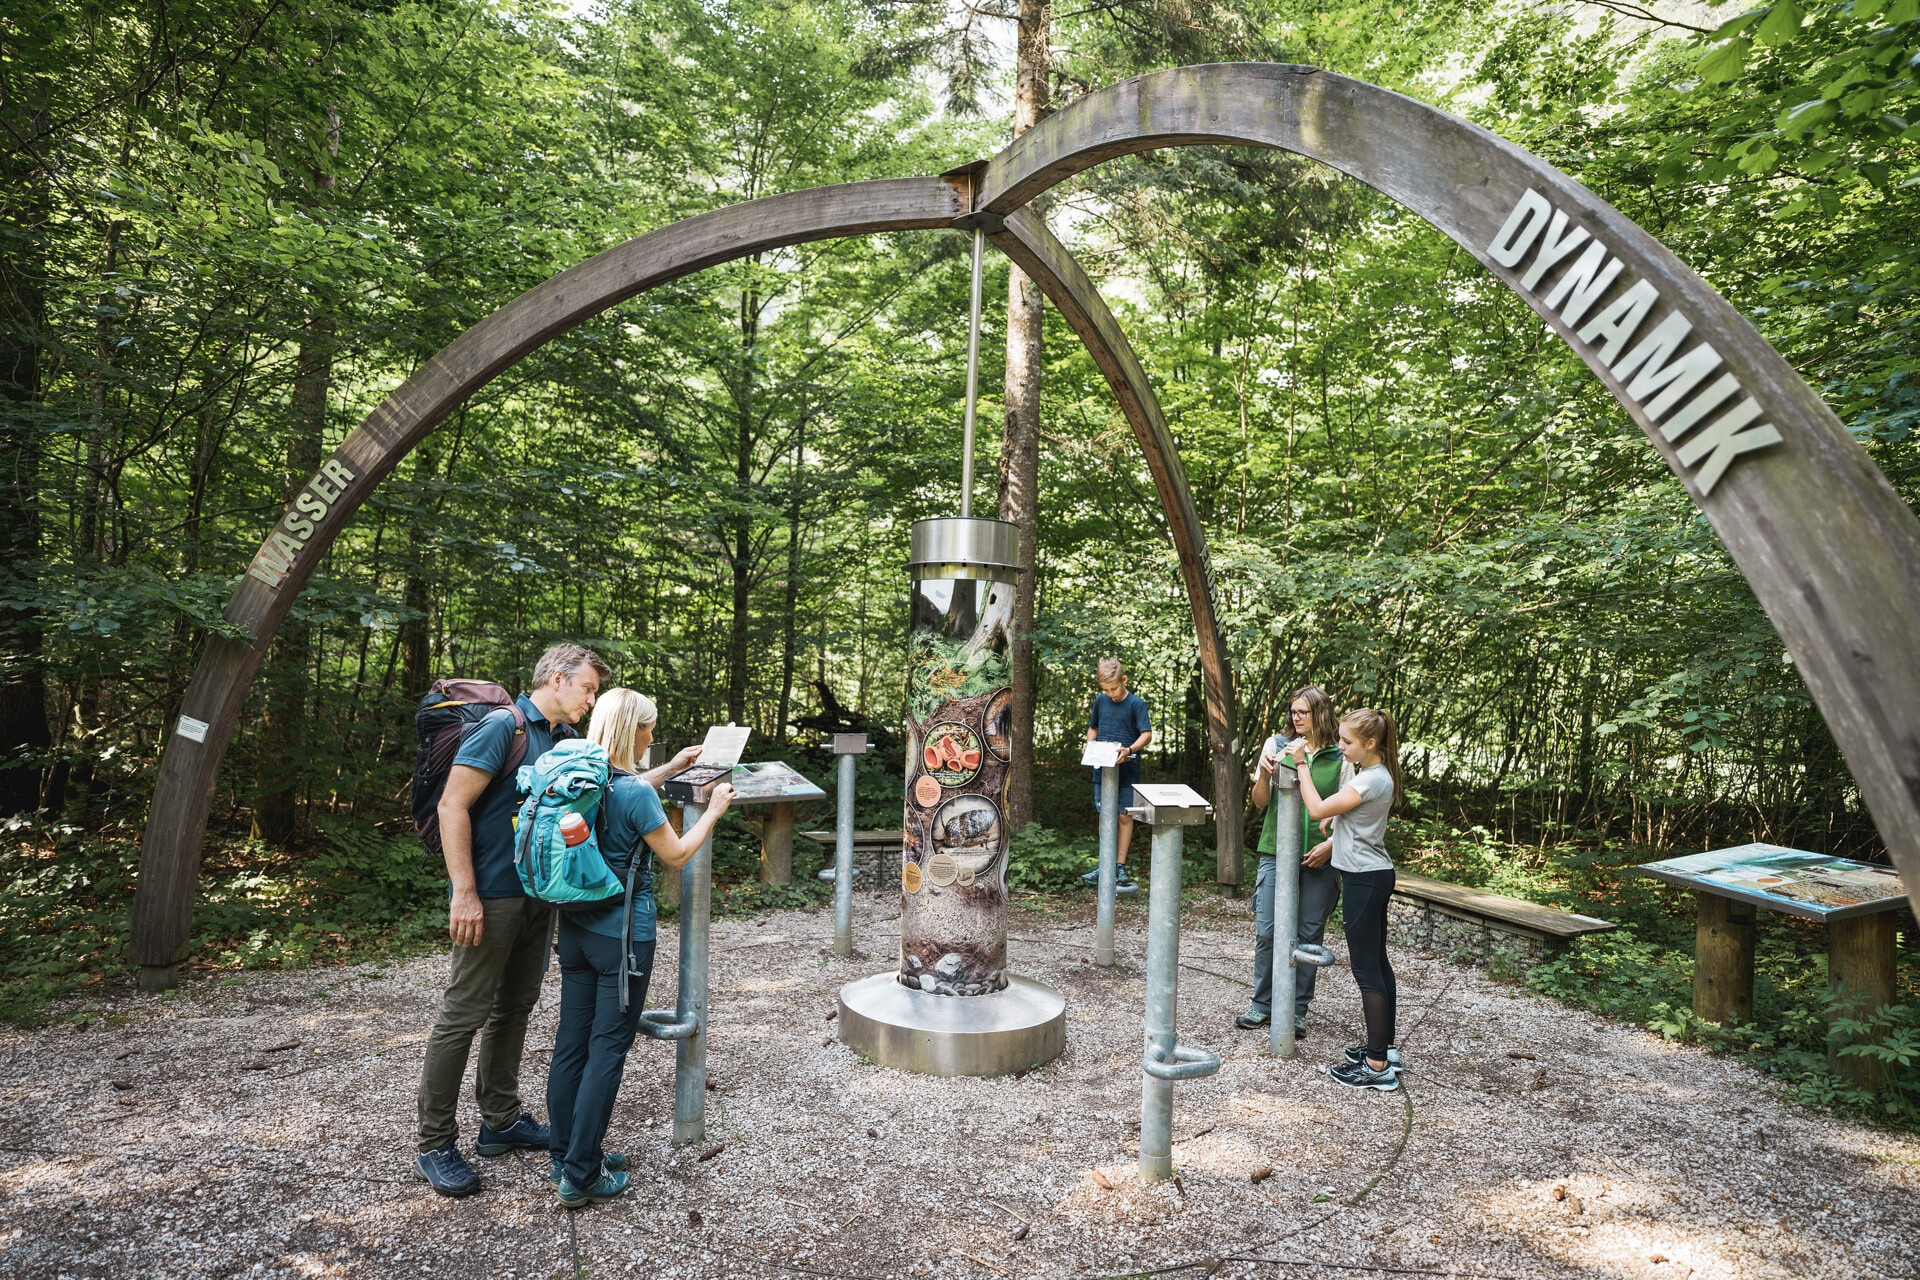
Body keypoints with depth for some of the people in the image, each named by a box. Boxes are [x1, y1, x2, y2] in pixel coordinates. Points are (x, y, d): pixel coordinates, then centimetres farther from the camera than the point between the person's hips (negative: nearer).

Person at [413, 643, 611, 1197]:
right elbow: (452, 806, -18)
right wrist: (464, 892, -21)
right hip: (491, 895, -9)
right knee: (464, 1014, -1)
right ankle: (435, 1146, 11)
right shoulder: (503, 725, -14)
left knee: (515, 1007, 17)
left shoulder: (566, 740, 11)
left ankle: (501, 1120, 30)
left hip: (536, 896, 9)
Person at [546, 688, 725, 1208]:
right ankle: (580, 1176, 8)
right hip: (622, 936, -8)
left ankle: (565, 1157, 25)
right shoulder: (635, 793, -20)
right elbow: (676, 855, -9)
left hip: (575, 928, 8)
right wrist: (714, 810, 2)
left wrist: (670, 768, 29)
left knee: (571, 1043, 14)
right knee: (607, 1050, 2)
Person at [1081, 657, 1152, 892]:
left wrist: (1129, 750, -31)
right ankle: (1105, 865, 20)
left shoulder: (1136, 704, -7)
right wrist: (1090, 744, -2)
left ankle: (1120, 867, 6)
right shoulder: (1100, 700, 7)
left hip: (1127, 769, -4)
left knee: (1124, 817, 0)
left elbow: (1147, 734, -14)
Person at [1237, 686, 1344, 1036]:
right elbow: (1260, 802, 3)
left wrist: (1329, 847, -10)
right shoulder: (1277, 745, 2)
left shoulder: (1340, 757, 0)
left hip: (1319, 860, 0)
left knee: (1309, 935, 6)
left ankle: (1296, 1010, 20)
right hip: (1276, 853, 1)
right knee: (1267, 931, 2)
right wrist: (1265, 775, -16)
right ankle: (1262, 1003, 20)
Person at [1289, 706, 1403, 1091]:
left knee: (1366, 969, -6)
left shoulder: (1373, 779, -20)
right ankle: (1385, 1047, 25)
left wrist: (1301, 764, -11)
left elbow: (1317, 810, -18)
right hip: (1371, 875, 10)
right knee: (1377, 962, 15)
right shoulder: (1361, 771, 11)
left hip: (1366, 879, -10)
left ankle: (1378, 1066, -1)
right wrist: (1330, 843, 9)